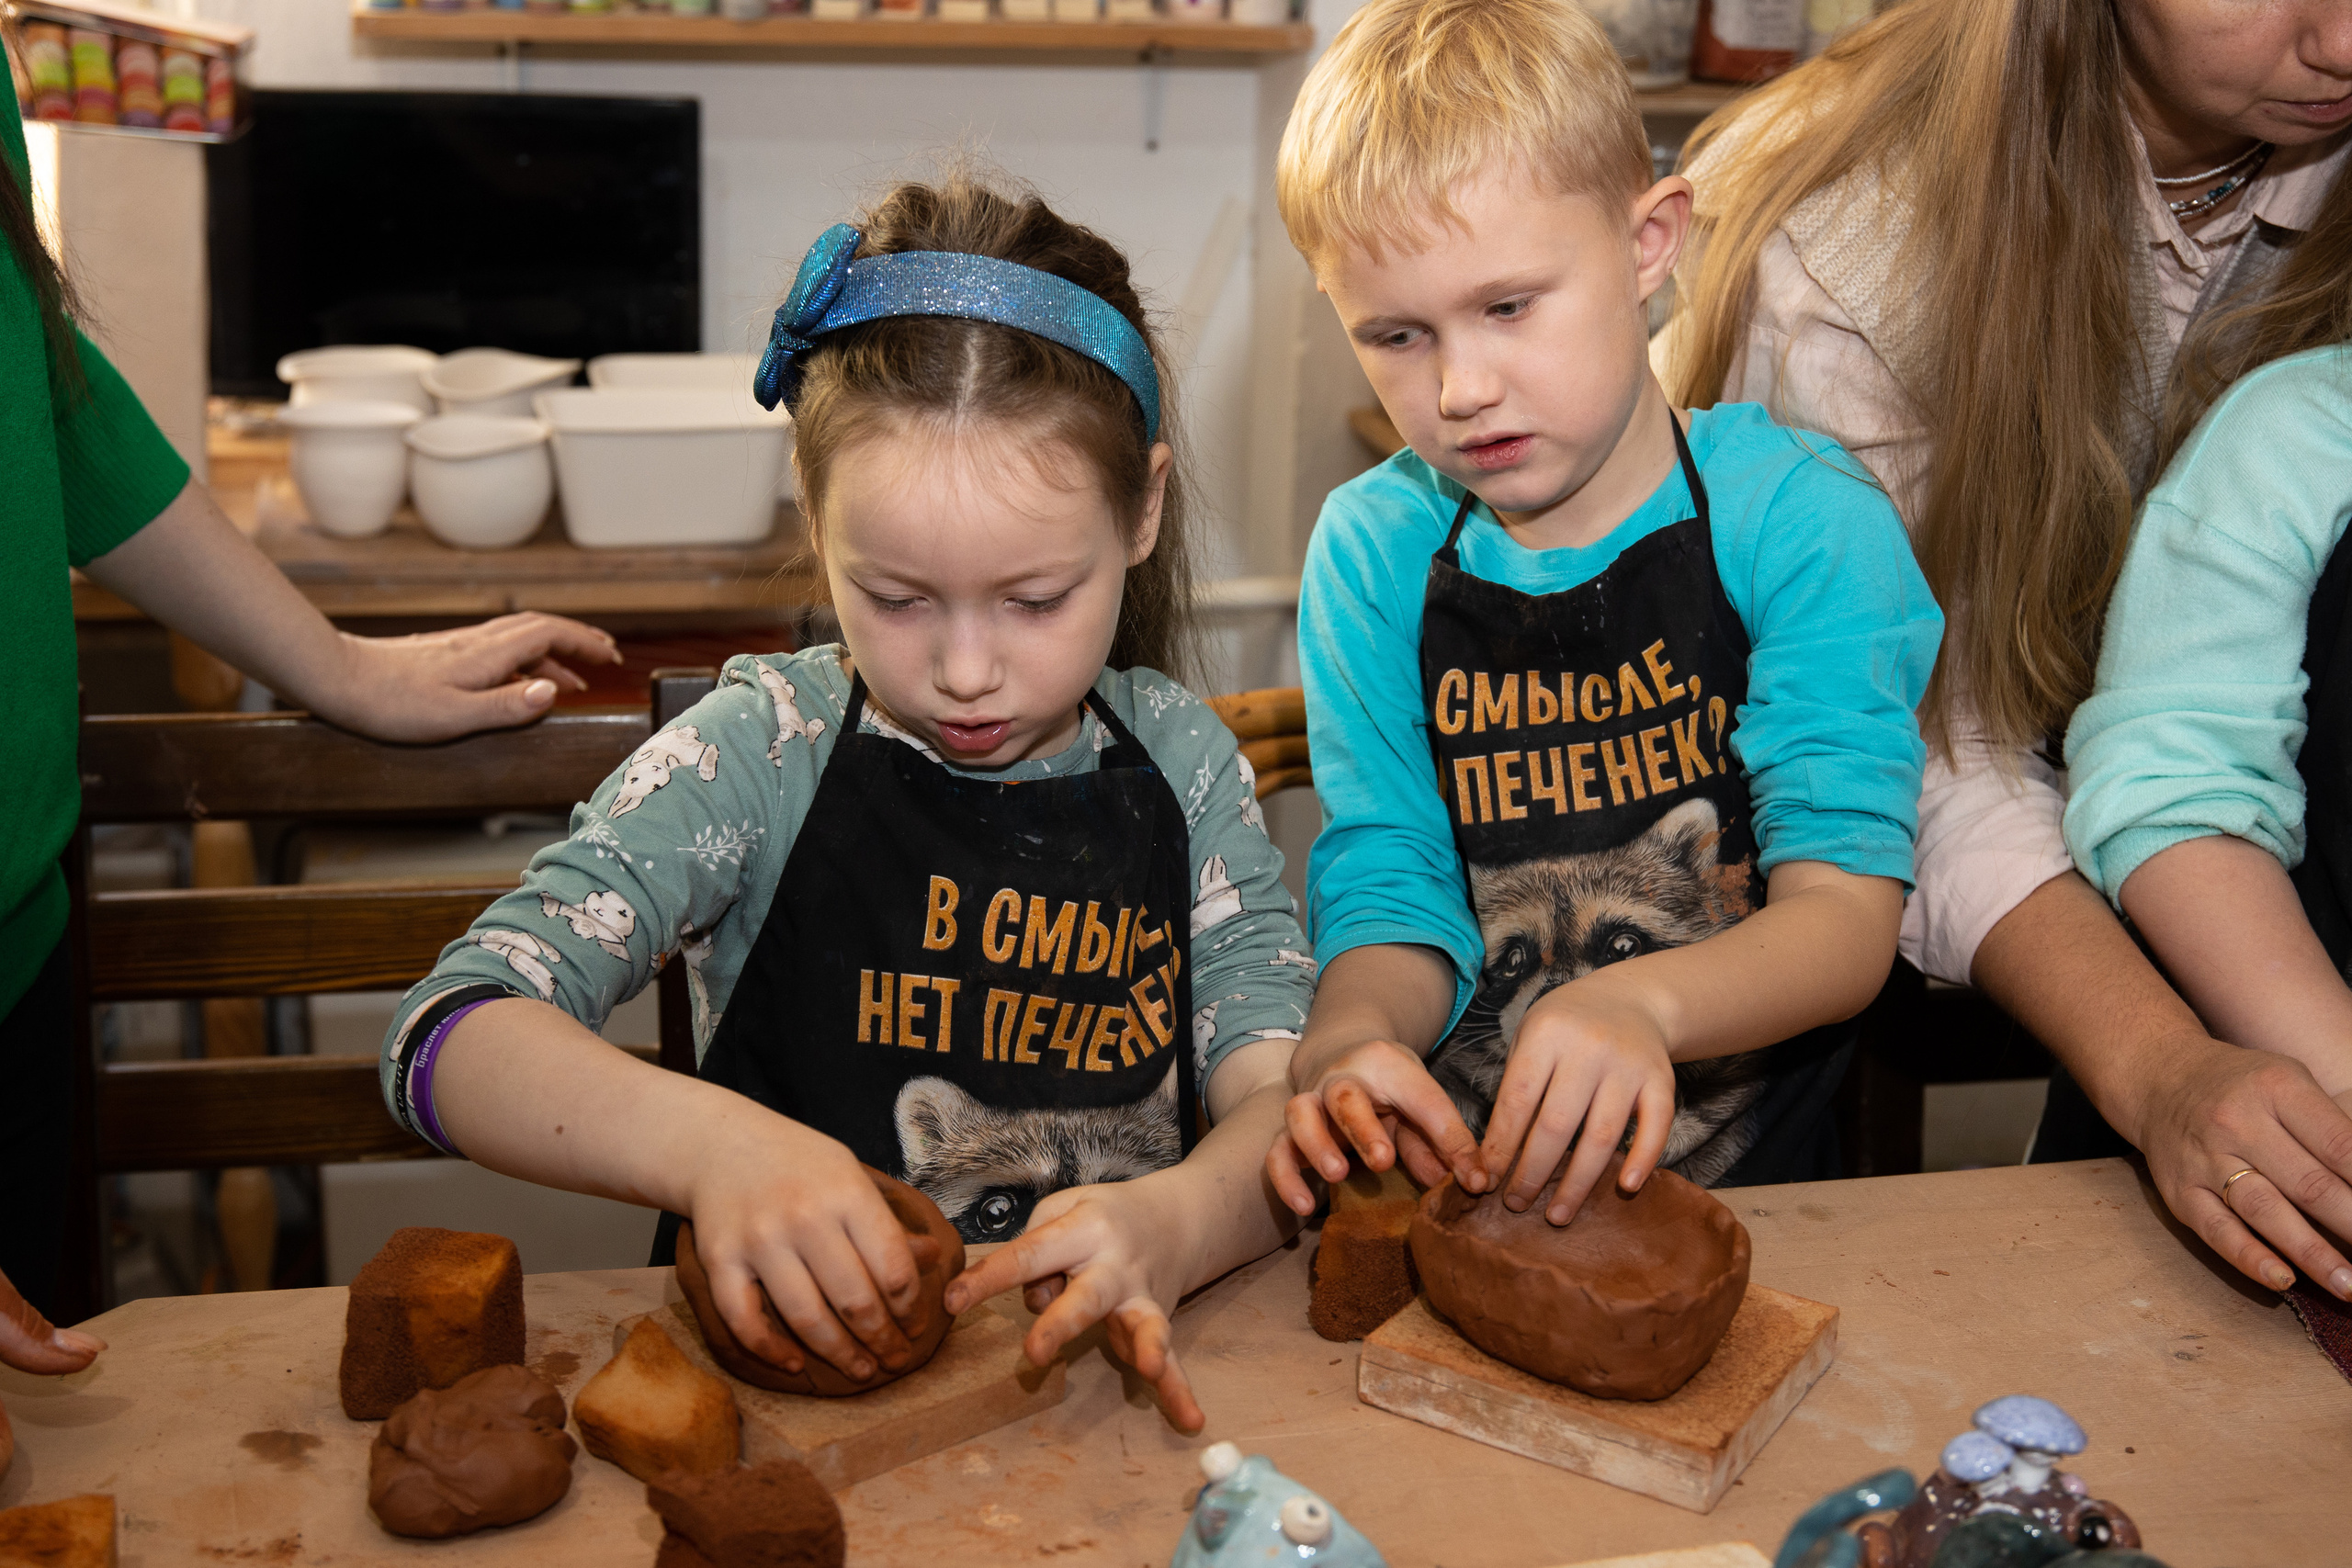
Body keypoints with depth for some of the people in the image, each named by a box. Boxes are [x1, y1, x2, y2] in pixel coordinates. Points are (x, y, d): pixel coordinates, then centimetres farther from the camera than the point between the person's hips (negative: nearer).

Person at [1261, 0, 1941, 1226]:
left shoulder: (1802, 520, -4)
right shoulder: (1371, 550, 5)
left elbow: (1847, 916, -10)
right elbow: (1389, 893, 4)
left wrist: (1642, 1004, -31)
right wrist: (1349, 1036, -21)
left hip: (1753, 1178, -3)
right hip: (1455, 1172, 4)